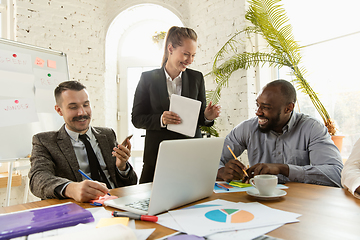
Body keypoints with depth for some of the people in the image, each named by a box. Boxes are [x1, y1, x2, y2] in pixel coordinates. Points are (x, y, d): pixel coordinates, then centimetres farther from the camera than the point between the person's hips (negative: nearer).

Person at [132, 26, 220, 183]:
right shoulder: (148, 78, 0)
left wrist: (207, 116, -11)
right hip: (157, 156, -1)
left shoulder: (197, 78, 7)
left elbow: (199, 116, 11)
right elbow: (136, 118, -1)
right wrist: (160, 119, -18)